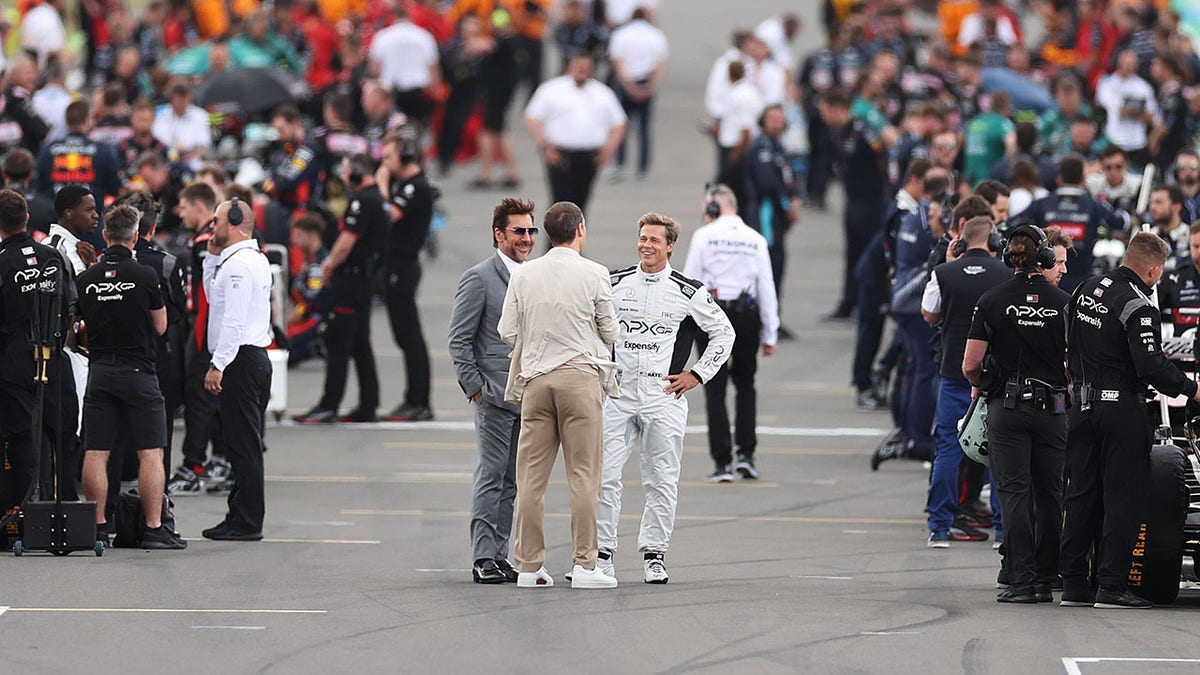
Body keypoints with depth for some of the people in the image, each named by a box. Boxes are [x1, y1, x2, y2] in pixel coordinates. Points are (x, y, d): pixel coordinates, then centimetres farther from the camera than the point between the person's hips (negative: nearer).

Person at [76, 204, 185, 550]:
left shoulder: (85, 279, 3)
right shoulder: (144, 276, -9)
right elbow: (161, 326, 1)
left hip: (99, 372, 4)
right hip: (138, 372, -4)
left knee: (96, 453, 5)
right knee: (150, 453, -1)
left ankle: (97, 526, 5)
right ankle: (154, 528, -5)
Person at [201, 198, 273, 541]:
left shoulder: (238, 263, -14)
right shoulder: (256, 259, 18)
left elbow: (235, 319, -21)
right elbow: (214, 297, 28)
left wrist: (218, 365, -21)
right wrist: (213, 257, 19)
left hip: (240, 359, -11)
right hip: (255, 357, 11)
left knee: (243, 444, -8)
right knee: (243, 444, 13)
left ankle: (247, 522, -7)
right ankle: (241, 517, 17)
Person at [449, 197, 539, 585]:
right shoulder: (479, 278, -6)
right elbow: (459, 339, -7)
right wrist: (475, 387, -12)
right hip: (494, 395, -7)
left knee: (511, 480, 8)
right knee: (491, 476, -6)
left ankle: (499, 554, 12)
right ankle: (484, 558, -5)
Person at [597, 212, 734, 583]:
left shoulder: (689, 293, 1)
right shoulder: (614, 284, 6)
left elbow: (724, 333, 11)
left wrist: (697, 374, 4)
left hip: (664, 399, -1)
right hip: (618, 396, 1)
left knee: (661, 482, 2)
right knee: (604, 476, -5)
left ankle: (654, 554, 11)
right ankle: (601, 552, 2)